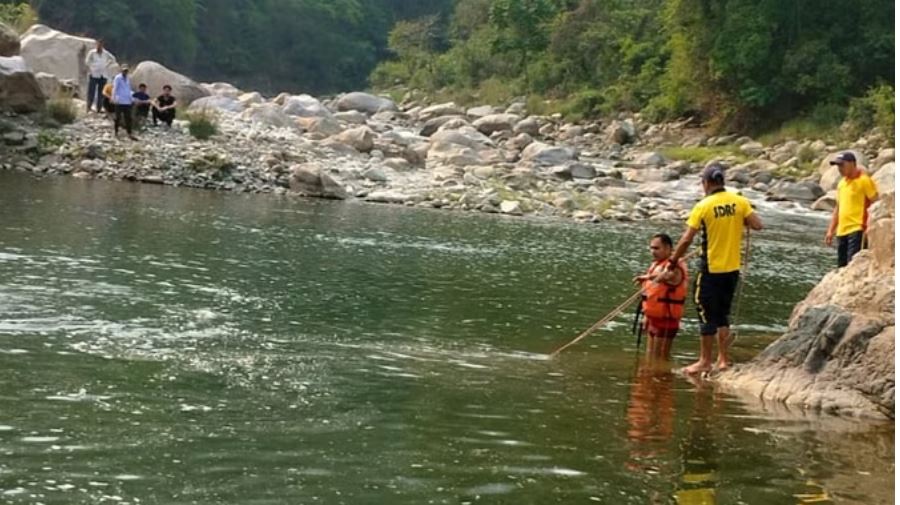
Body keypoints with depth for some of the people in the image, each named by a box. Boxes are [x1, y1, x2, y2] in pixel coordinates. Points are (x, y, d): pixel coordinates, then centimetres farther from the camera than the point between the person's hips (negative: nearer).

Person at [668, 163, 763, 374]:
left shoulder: (703, 206, -12)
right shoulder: (740, 202, -2)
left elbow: (687, 239, -14)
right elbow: (758, 225, -6)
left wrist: (674, 260, -2)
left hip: (711, 269, -5)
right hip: (733, 269, 5)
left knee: (707, 315, 4)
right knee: (723, 315, 16)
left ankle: (705, 361, 10)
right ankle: (723, 359, 18)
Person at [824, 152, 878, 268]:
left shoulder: (864, 181, -6)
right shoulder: (842, 183, 16)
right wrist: (830, 230, 18)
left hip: (857, 230, -8)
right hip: (842, 231, 8)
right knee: (842, 266, 9)